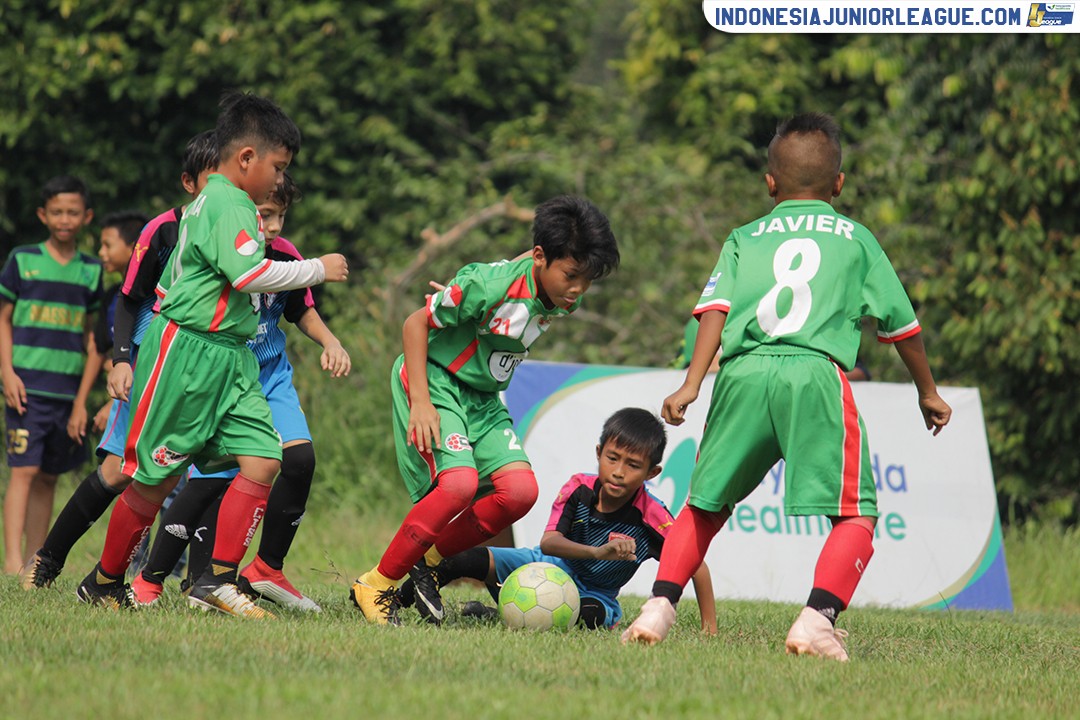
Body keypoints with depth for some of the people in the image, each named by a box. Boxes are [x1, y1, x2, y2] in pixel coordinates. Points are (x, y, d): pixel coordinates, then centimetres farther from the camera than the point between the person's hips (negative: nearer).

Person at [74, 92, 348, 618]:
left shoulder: (211, 203, 17)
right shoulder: (228, 205, -14)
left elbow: (168, 284, 24)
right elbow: (250, 274, -26)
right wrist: (317, 269, -15)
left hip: (230, 359, 10)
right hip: (186, 353, -10)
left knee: (263, 460, -6)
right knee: (155, 477, 0)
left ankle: (216, 581, -8)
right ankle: (104, 583, 15)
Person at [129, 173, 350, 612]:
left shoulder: (285, 255, -5)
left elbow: (302, 311, 14)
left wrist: (329, 342, -2)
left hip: (271, 377, 5)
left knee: (300, 458, -15)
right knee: (210, 481, -12)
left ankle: (268, 569, 3)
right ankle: (149, 580, 5)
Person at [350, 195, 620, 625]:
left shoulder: (562, 301, -6)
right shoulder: (491, 285, -27)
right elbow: (416, 323, -18)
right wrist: (421, 402, -23)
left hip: (483, 397, 8)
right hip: (434, 380, -7)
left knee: (520, 491, -12)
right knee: (460, 484, -27)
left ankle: (426, 562, 7)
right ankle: (376, 586, -12)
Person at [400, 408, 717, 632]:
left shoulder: (651, 518, -23)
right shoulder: (579, 489, -17)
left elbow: (697, 565, -16)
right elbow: (548, 542, -30)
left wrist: (709, 627, -19)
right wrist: (598, 552, -48)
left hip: (594, 592, -2)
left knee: (593, 614, -42)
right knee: (469, 560, -20)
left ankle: (504, 616, -27)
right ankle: (397, 599, 3)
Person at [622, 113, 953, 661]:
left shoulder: (744, 238, 23)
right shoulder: (855, 239, 21)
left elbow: (716, 308, 6)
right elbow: (901, 324, 25)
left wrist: (691, 384, -2)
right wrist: (928, 393, 38)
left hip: (744, 372, 3)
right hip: (817, 373, -3)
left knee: (704, 507, 18)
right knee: (856, 515, -1)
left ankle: (658, 607, 6)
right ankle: (817, 620, -20)